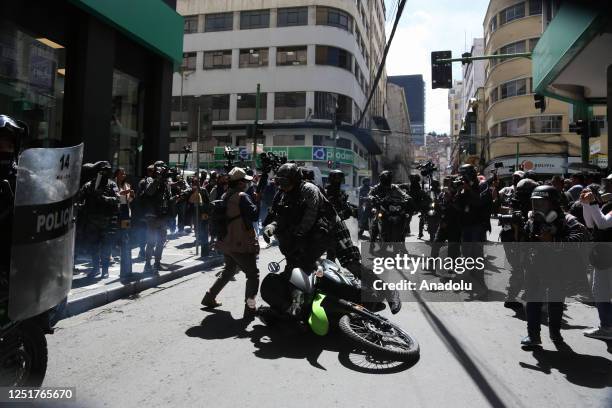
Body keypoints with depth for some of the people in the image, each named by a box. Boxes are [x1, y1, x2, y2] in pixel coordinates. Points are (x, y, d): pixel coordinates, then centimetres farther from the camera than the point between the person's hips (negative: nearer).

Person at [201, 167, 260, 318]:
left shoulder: (225, 197, 9)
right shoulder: (242, 197, -17)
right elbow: (254, 215, -20)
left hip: (226, 243, 9)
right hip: (241, 245, -9)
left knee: (228, 270, 28)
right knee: (253, 274, 3)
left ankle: (209, 297, 34)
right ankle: (250, 308, -2)